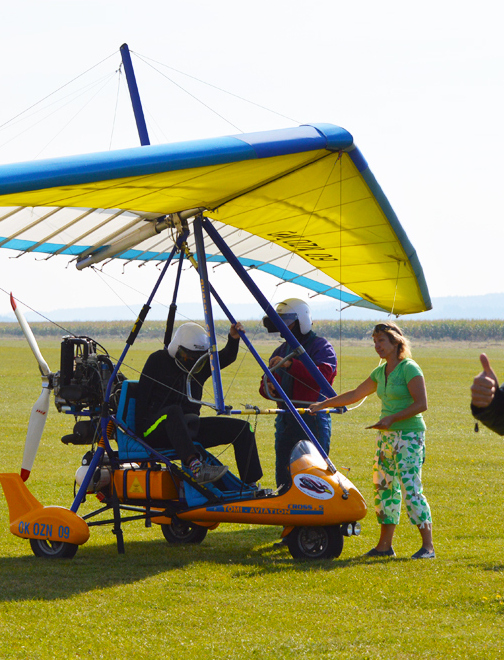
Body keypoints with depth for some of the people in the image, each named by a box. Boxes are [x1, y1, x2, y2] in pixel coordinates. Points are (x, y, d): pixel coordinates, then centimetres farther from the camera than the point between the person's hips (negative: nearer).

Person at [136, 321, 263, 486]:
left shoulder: (201, 365, 17)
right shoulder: (158, 360, 1)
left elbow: (226, 357, 1)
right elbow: (142, 395, -4)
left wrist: (234, 339, -19)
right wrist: (141, 427, -14)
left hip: (187, 428, 6)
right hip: (156, 428, -6)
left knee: (242, 428, -5)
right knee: (174, 411, -42)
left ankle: (250, 485, -13)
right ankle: (197, 468, -59)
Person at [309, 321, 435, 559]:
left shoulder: (410, 369, -10)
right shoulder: (380, 372, 14)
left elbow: (421, 404, -16)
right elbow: (355, 394, 23)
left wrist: (392, 418, -21)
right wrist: (323, 404, 24)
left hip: (409, 435, -8)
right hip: (386, 435, 8)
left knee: (410, 488, -14)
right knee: (384, 487, 7)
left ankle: (428, 546, -11)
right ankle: (385, 545, 13)